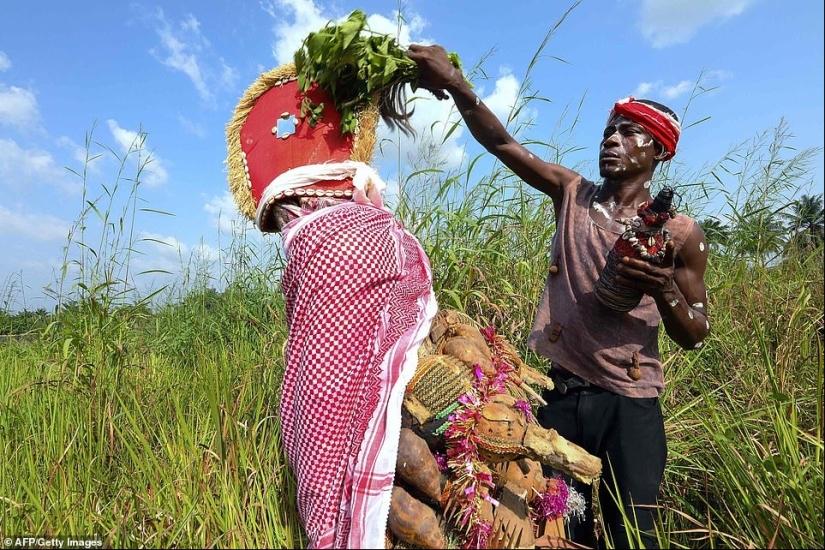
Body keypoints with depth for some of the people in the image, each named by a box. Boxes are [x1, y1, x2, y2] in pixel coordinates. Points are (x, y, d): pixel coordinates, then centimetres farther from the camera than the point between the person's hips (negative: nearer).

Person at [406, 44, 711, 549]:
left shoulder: (679, 233, -2)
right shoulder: (572, 194, 4)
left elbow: (695, 337, 1)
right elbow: (502, 143, -6)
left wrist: (663, 290, -19)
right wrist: (457, 85, -21)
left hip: (629, 405, -1)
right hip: (559, 393, 2)